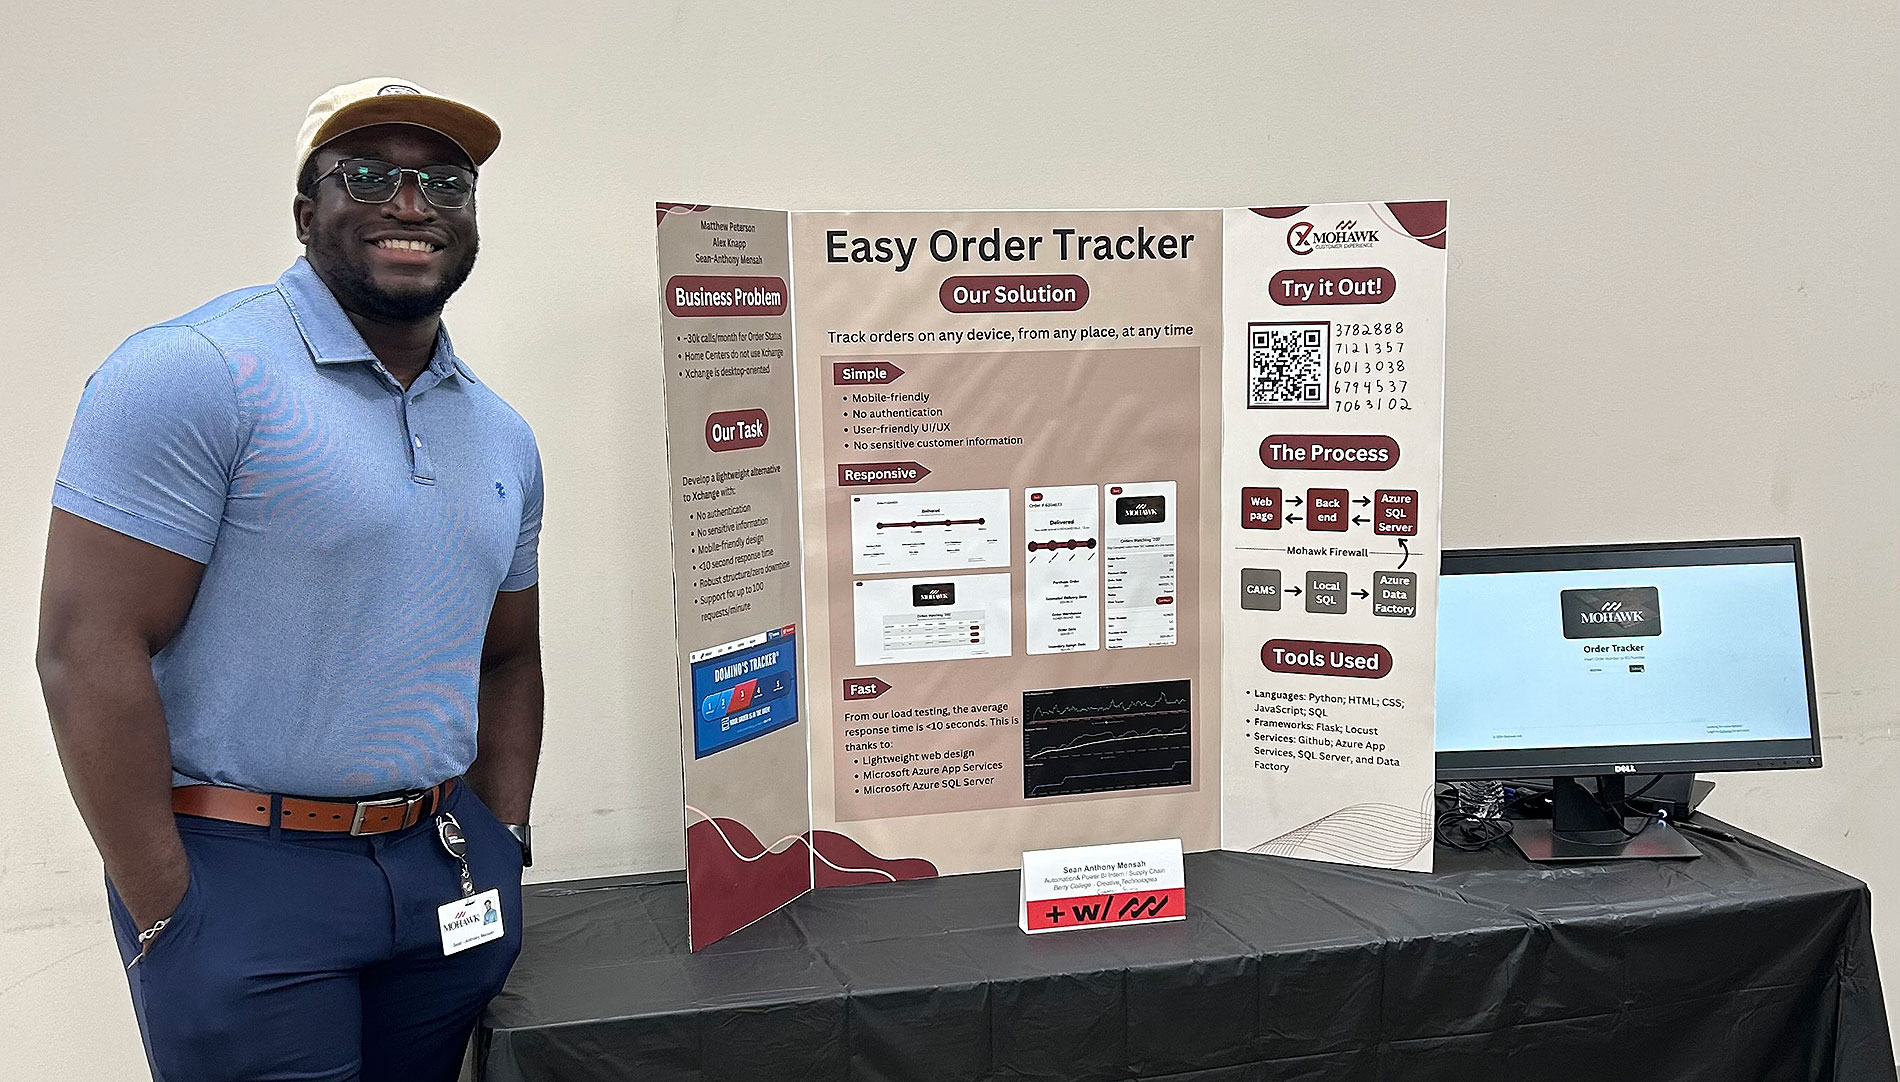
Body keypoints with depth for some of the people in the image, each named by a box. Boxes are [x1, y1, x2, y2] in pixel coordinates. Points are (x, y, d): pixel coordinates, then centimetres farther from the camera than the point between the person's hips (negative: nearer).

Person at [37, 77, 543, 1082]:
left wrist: (504, 847, 9)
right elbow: (89, 649, -15)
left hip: (447, 871, 7)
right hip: (244, 881, -6)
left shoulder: (503, 434, 10)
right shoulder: (194, 372, -12)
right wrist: (166, 918, -15)